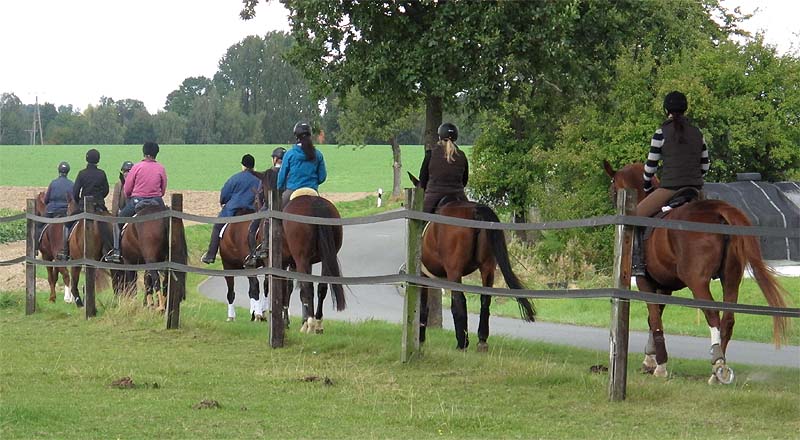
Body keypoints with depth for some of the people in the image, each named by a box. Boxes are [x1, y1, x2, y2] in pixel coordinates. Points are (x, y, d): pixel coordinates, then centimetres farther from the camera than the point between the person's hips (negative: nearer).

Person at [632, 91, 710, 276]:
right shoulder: (697, 133, 9)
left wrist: (648, 189, 15)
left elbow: (650, 167, -1)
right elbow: (705, 165, 14)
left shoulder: (662, 133, -6)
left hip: (669, 189, -5)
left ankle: (638, 263, -6)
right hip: (696, 189, 5)